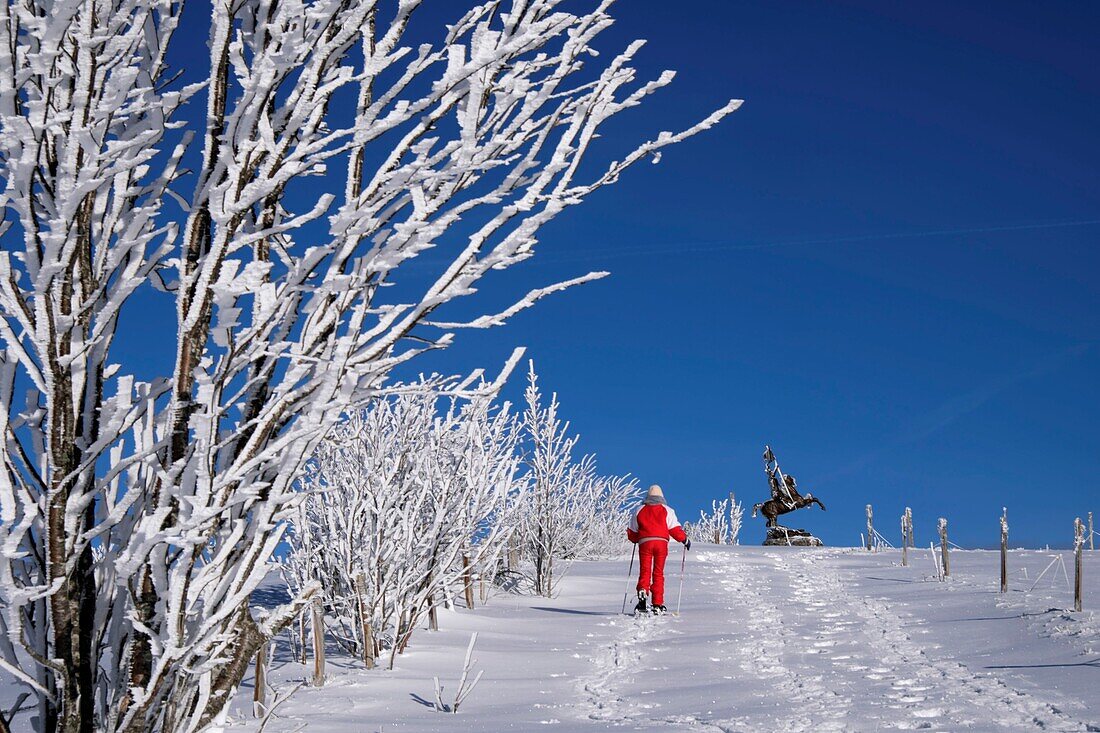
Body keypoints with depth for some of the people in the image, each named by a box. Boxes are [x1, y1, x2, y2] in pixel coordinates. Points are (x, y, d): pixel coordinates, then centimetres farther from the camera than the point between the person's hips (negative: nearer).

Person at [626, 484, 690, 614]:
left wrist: (635, 540, 35)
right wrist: (685, 539, 17)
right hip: (661, 542, 0)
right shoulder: (666, 510, 12)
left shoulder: (640, 510, 16)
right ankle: (657, 604, 3)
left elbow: (632, 532, 16)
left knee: (644, 571, 3)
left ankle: (642, 595, -23)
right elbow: (675, 529, 4)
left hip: (644, 542, 0)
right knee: (658, 573, 6)